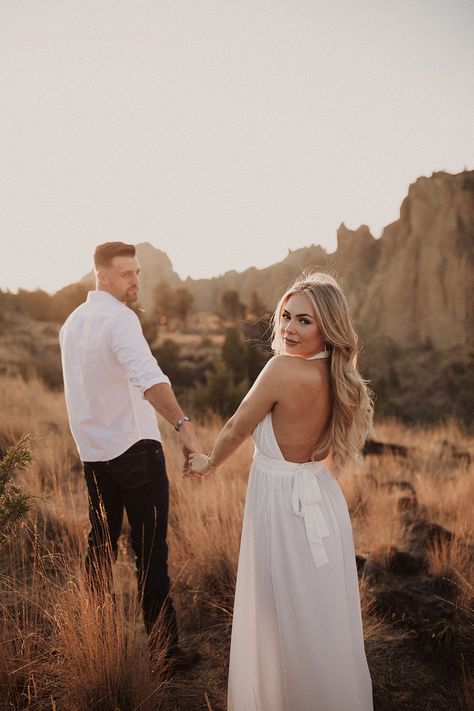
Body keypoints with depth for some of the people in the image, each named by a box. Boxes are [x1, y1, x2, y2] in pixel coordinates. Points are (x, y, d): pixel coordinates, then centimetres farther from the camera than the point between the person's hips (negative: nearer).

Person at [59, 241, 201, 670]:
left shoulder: (72, 322, 11)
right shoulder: (120, 318, -16)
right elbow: (148, 377, -33)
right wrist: (184, 425, -43)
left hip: (92, 451, 8)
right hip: (134, 448, -8)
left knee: (101, 545, 20)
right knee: (150, 553, -1)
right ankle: (164, 647, 6)